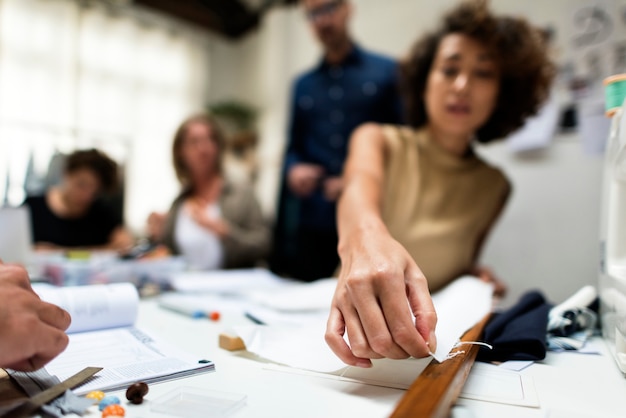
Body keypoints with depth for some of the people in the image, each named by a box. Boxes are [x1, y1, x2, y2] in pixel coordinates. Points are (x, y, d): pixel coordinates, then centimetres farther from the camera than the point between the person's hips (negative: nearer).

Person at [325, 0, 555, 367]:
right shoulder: (378, 140, -3)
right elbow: (361, 187, -27)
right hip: (359, 323, -2)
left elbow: (463, 266, 13)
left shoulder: (495, 186, 5)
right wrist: (363, 237, -49)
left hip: (431, 330, 3)